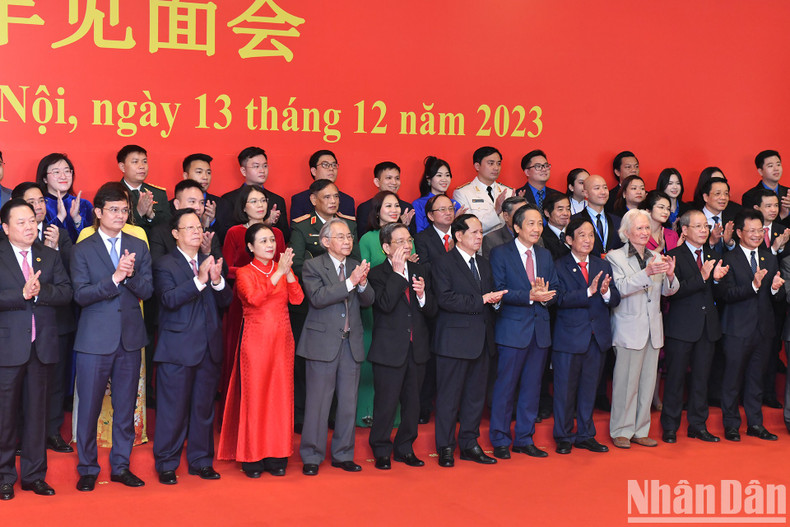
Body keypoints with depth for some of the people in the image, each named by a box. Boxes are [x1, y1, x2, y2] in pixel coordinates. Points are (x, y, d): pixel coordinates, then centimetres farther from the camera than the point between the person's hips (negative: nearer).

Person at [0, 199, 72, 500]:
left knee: (38, 410, 10)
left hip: (43, 346, 4)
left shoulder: (50, 257, 11)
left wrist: (40, 291, -15)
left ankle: (34, 475, 19)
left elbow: (66, 293, 0)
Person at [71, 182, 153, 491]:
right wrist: (115, 277, -22)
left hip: (130, 337, 3)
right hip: (95, 338, -3)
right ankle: (87, 469, 16)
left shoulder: (139, 247, 9)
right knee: (89, 407, 2)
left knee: (126, 407, 10)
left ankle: (121, 466, 21)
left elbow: (147, 291, 1)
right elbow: (81, 295, -11)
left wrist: (130, 274, -18)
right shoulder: (82, 250, -1)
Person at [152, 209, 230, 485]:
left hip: (209, 348, 5)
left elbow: (225, 301, 6)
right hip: (178, 348, -5)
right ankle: (166, 464, 11)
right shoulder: (165, 264, -3)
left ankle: (201, 460, 23)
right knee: (173, 408, 0)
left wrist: (217, 280, -14)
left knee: (204, 407, 12)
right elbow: (169, 299, -19)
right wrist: (199, 279, -26)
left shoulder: (211, 262, 13)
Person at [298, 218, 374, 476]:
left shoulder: (355, 266, 12)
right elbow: (318, 298, -18)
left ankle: (343, 454, 21)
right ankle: (312, 457, 11)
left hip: (351, 343, 5)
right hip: (323, 343, -5)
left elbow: (368, 300, 5)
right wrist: (350, 282, -23)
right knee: (318, 402, 0)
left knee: (349, 402, 9)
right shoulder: (313, 266, -3)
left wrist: (363, 283, -16)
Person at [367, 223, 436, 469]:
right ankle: (381, 451, 17)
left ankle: (405, 448, 27)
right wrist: (397, 272, -21)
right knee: (386, 404, 1)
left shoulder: (418, 271, 10)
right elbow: (386, 305, -23)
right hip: (389, 350, -5)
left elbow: (431, 311, 7)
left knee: (412, 403, 12)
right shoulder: (377, 274, -7)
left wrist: (422, 294, -14)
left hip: (417, 348, 5)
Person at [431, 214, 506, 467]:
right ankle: (445, 448, 9)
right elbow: (445, 299, -18)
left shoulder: (484, 264, 18)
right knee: (449, 396, -1)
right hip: (455, 340, -7)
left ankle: (469, 444, 21)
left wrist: (495, 299, -5)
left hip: (481, 340, 7)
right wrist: (480, 300, -20)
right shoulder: (443, 264, -6)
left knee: (476, 394, 11)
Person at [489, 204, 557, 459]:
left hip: (540, 331, 5)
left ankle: (524, 439, 20)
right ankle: (500, 440, 11)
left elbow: (555, 292, 11)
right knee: (505, 387, 0)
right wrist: (530, 296, -22)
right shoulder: (500, 254, -3)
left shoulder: (545, 256, 15)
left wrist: (546, 295, -12)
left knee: (532, 387, 10)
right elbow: (499, 291, -12)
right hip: (513, 330, -5)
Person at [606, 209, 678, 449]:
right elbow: (620, 288, -18)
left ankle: (641, 431, 18)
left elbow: (668, 291, 8)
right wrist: (647, 273, -29)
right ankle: (621, 431, 7)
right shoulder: (615, 257, -4)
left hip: (653, 329, 6)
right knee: (626, 382, -4)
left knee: (648, 382, 9)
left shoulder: (656, 258, 12)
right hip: (629, 329, -6)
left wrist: (669, 275, -13)